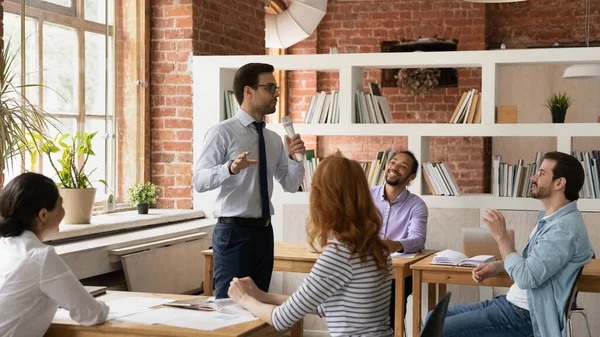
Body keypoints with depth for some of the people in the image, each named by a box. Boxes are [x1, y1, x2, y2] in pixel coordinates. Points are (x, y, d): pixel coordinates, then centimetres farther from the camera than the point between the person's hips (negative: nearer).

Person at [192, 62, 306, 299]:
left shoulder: (273, 139, 11)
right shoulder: (223, 132, -10)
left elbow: (291, 185, 14)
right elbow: (198, 181, -18)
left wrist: (294, 158, -5)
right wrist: (230, 168, -36)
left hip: (263, 231, 7)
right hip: (234, 232, -7)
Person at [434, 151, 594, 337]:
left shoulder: (565, 227, -22)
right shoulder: (549, 217, 11)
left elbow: (526, 278, -28)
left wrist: (501, 236, -18)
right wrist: (497, 266, 10)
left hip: (524, 316, -10)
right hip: (510, 303, 10)